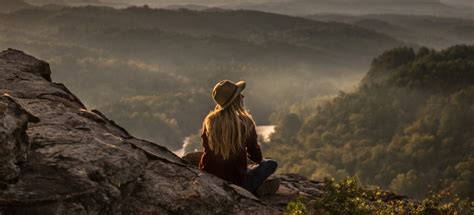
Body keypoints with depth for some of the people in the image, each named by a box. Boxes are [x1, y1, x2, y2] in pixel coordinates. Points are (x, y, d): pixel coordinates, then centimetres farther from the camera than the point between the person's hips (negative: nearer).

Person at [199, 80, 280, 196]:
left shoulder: (209, 121, -5)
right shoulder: (245, 122, -14)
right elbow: (254, 152, 0)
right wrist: (260, 160, 25)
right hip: (235, 180, -3)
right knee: (271, 164, 16)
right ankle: (253, 188, -5)